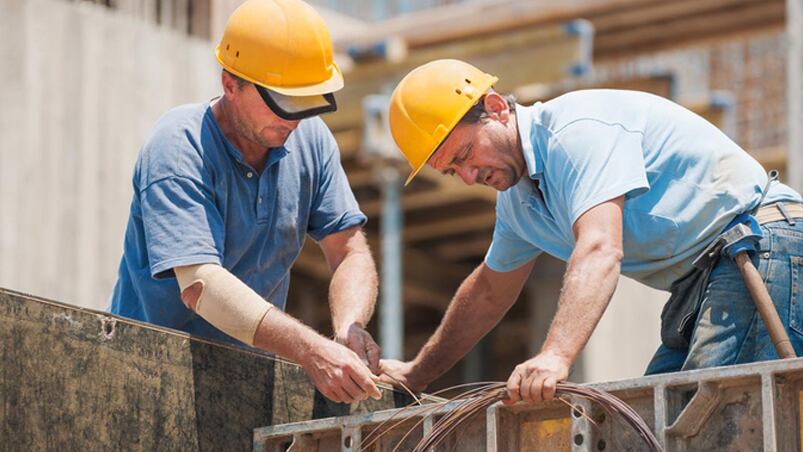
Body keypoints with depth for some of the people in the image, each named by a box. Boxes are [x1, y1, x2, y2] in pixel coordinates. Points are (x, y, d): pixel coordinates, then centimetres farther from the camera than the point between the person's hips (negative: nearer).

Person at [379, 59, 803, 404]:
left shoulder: (578, 129, -17)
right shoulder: (517, 194, 14)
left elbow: (600, 251, -32)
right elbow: (489, 292, 31)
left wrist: (556, 356, -44)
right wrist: (417, 374, 35)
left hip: (760, 250, -10)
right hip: (695, 285, 10)